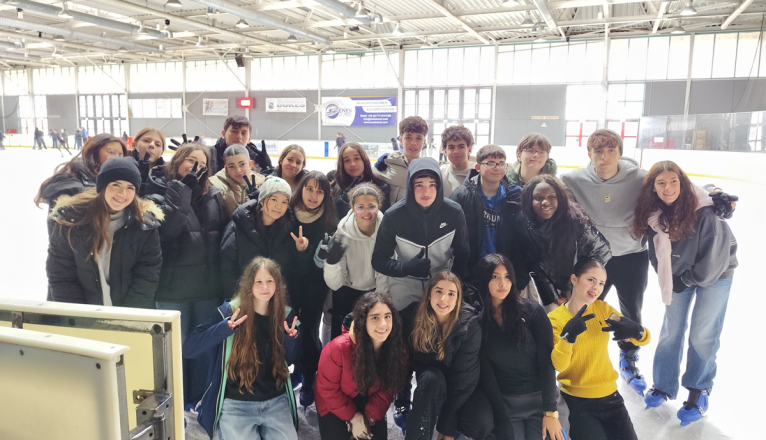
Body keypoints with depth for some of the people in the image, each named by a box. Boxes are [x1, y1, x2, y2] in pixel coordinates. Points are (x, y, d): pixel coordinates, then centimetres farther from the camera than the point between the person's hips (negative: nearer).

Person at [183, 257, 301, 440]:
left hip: (276, 401, 2)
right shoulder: (229, 311, -8)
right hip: (235, 404, -2)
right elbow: (189, 349, -14)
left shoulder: (286, 315, 1)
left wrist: (292, 338, -11)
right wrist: (225, 328, -27)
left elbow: (290, 361, 8)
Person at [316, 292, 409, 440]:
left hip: (369, 405, 3)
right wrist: (352, 416, -13)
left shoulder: (396, 347, -22)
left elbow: (387, 389, -9)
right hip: (336, 406, -2)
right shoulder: (339, 347, -32)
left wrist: (369, 417, -15)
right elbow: (327, 387, -18)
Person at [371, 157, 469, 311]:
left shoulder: (454, 212, -16)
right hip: (405, 281, -1)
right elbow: (378, 260, -15)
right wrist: (406, 267, -31)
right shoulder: (394, 215, -20)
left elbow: (462, 254, -1)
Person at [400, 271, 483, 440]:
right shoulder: (414, 314, -16)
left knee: (431, 378, -33)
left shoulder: (469, 327, -24)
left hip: (453, 389, -2)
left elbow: (463, 378, -22)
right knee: (431, 377, -31)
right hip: (426, 380, 2)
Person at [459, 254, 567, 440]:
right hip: (506, 402, 1)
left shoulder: (533, 311, -6)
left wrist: (550, 411, -13)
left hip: (540, 398, 0)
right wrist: (501, 418, -8)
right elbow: (485, 372, -4)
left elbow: (547, 361, -8)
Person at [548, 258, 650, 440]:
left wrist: (636, 331, -23)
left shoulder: (603, 309, 0)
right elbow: (558, 365, -21)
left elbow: (644, 339, -1)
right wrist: (568, 336, -36)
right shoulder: (555, 318, -11)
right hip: (577, 401, -4)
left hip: (609, 395, 4)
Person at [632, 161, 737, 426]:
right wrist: (669, 280, -3)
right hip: (679, 275, 4)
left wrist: (688, 280, -12)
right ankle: (664, 385, 24)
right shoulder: (653, 214, -15)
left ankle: (699, 391, 21)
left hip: (713, 275, -4)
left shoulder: (704, 213, -29)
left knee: (702, 336, 1)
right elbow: (656, 253, 0)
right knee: (671, 330, 8)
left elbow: (715, 258, -22)